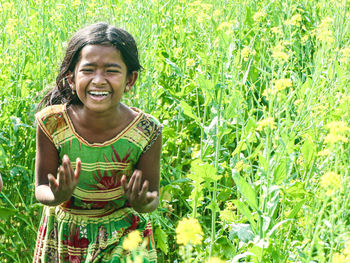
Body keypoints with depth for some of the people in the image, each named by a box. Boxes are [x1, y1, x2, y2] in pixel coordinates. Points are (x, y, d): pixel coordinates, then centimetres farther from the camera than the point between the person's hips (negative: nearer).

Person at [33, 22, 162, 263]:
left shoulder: (147, 131, -20)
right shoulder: (52, 124, -21)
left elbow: (152, 196, -10)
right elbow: (41, 188, -10)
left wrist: (143, 204, -33)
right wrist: (58, 196, -33)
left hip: (123, 237, 0)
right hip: (63, 233, 1)